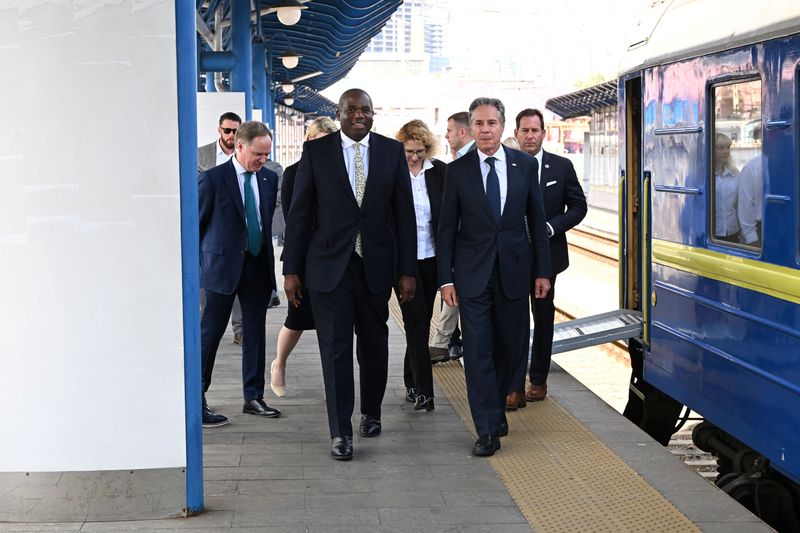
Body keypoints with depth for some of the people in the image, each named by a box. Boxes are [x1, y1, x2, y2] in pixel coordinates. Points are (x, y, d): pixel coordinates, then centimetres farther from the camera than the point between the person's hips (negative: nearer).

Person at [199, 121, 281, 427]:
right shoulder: (213, 179, -9)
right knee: (209, 334, -1)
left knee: (255, 333, 10)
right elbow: (196, 223, -4)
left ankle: (253, 398, 20)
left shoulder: (269, 179, 7)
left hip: (258, 265, 5)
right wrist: (196, 265, -2)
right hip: (223, 266, -5)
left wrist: (268, 258, 10)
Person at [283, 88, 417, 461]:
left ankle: (371, 413, 34)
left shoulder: (392, 151, 3)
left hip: (376, 264, 2)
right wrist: (292, 269, -4)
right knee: (335, 348, -2)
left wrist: (407, 270, 0)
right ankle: (340, 432, 3)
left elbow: (404, 214, 4)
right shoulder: (316, 151, -1)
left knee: (374, 344, 14)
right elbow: (299, 213, 0)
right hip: (329, 265, -2)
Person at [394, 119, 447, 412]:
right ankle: (423, 389, -8)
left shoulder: (439, 171, 1)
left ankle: (412, 381, 27)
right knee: (416, 320, -9)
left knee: (422, 320, 12)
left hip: (431, 256, 3)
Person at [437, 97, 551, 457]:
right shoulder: (457, 170, 0)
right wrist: (445, 279, -4)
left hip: (514, 270, 2)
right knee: (478, 350, -4)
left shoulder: (525, 165, 4)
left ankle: (495, 409, 32)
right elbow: (447, 228, 1)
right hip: (473, 273, -2)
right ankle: (488, 430, 0)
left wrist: (542, 271, 4)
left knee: (510, 347, 9)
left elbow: (537, 220, 7)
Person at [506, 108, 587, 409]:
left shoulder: (562, 167, 1)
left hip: (547, 254, 2)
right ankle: (515, 387, -5)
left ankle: (538, 381, 24)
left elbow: (578, 206, 3)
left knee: (544, 317, 12)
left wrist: (551, 227, -11)